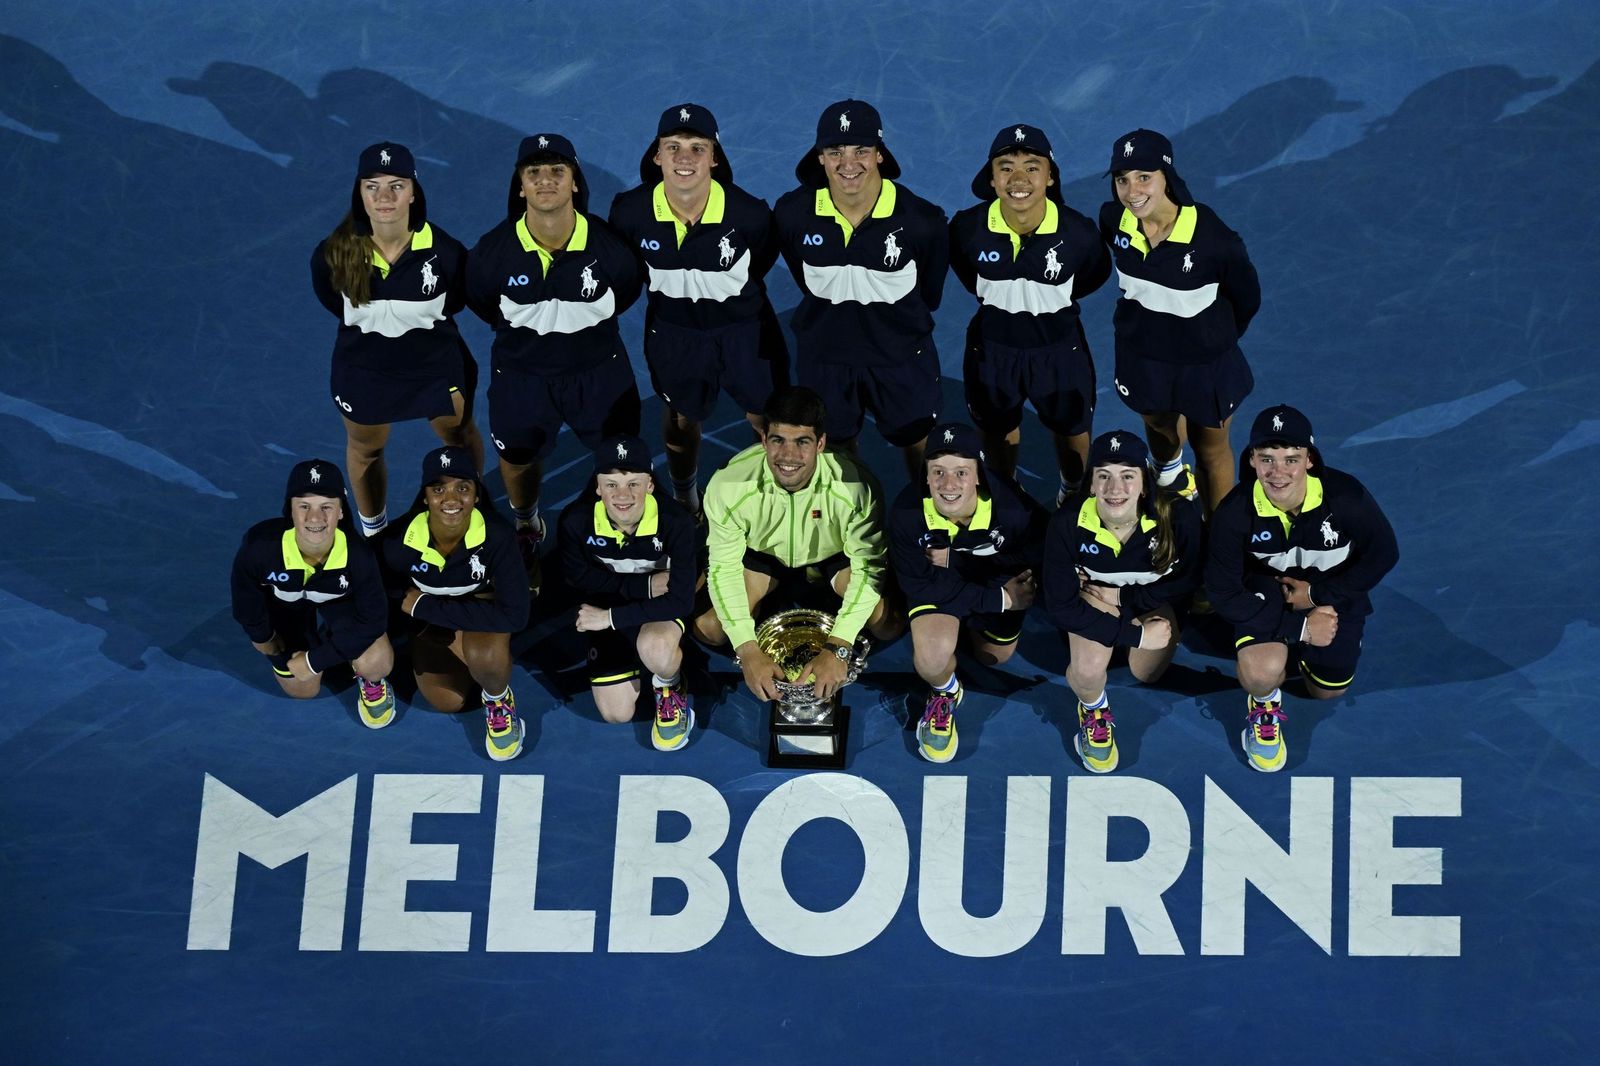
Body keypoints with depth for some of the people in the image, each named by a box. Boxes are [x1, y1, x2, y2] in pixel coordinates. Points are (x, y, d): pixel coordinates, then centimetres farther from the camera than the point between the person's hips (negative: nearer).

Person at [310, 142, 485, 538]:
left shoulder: (444, 251, -29)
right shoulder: (334, 255, -27)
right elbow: (336, 305, -4)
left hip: (436, 364, 0)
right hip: (363, 369, 1)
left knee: (460, 439, 27)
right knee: (365, 450, 27)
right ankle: (372, 531, 56)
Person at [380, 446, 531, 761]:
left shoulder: (496, 535, -34)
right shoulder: (400, 540, -28)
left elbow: (515, 614, -36)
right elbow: (386, 593, -7)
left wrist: (423, 606, -33)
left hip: (481, 607, -3)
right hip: (430, 620, 3)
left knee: (484, 656, -35)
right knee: (449, 701, -8)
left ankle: (498, 700, 0)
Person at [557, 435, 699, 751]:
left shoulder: (675, 522, -30)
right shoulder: (576, 520, -26)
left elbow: (681, 601, -29)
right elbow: (580, 577, -10)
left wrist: (611, 617, -26)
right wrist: (642, 586, -20)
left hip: (662, 608, -3)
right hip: (608, 609, 3)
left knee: (654, 647, -38)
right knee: (616, 713, 2)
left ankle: (671, 692, -2)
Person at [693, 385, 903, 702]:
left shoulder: (854, 485, -38)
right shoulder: (728, 485, -35)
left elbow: (868, 566, -29)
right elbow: (724, 568, -25)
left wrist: (837, 650, -37)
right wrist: (749, 652, -33)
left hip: (837, 551, 0)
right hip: (761, 552, 1)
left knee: (890, 625, -20)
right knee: (708, 628, -17)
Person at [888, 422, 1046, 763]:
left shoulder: (1012, 506, -37)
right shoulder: (907, 513, -35)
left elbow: (1036, 559, -24)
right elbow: (919, 584, -25)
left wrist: (956, 560, -29)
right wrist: (1001, 600, -28)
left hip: (1000, 584, 2)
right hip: (936, 585, -2)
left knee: (994, 658, 23)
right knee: (933, 657, -27)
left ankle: (973, 627, 58)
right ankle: (944, 693, 10)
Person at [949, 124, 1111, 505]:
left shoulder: (1078, 231, -26)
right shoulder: (968, 227, -24)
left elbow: (1097, 274, -2)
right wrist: (996, 300, 5)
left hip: (1058, 347, 0)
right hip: (993, 346, 1)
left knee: (1071, 431, 23)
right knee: (998, 432, 24)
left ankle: (1072, 490, 55)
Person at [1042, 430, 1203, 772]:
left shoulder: (1179, 515, -32)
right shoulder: (1068, 524, -32)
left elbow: (1188, 581, -12)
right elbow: (1060, 606, -23)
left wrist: (1123, 597, -20)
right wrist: (1135, 634, -26)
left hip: (1152, 598, 1)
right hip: (1093, 595, -1)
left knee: (1147, 673, -14)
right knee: (1087, 671, -24)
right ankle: (1093, 711, 13)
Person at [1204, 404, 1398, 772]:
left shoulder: (1346, 497, -29)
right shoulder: (1235, 513, -29)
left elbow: (1383, 555, -11)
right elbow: (1224, 594, -20)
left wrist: (1318, 594, -16)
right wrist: (1299, 627, -24)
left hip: (1333, 592, 2)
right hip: (1267, 591, -2)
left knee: (1328, 691, 10)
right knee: (1261, 673, -29)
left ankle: (1305, 657, 44)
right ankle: (1265, 703, 9)